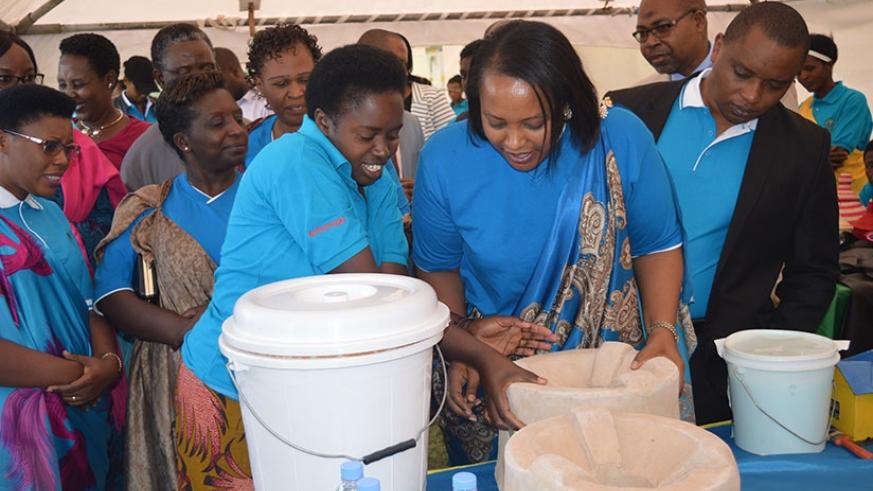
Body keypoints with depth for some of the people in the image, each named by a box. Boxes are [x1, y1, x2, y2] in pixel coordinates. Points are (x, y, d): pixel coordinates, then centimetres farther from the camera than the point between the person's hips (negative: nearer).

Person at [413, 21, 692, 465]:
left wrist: (663, 328, -18)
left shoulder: (621, 139, -16)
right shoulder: (444, 158, -15)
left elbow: (657, 246, -4)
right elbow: (438, 267, -2)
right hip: (489, 378, 1)